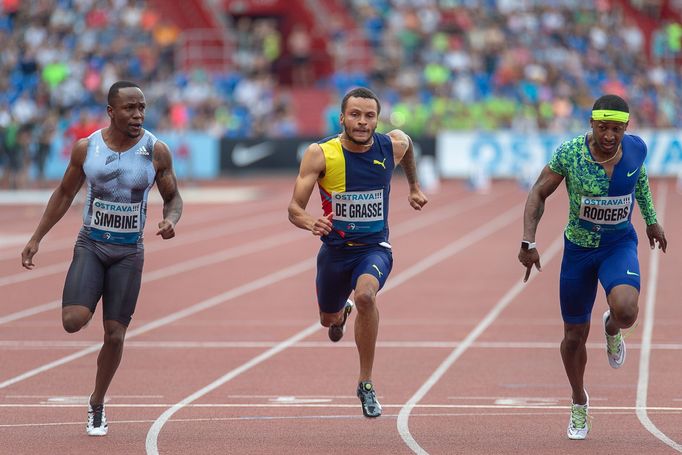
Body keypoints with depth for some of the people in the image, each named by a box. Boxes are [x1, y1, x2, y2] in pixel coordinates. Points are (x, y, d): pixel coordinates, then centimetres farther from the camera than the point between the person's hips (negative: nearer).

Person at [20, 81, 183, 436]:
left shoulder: (156, 151, -6)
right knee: (73, 322, -21)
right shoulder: (86, 148, -5)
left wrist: (170, 220, -19)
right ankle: (85, 304, 17)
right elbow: (64, 194, 8)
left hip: (128, 253, 0)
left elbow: (173, 197, 5)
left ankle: (97, 405, 22)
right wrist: (36, 239, 7)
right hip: (90, 246, 0)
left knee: (115, 335, 2)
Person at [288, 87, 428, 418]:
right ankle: (342, 313, 65)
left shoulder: (393, 145, -12)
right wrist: (311, 223, -41)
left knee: (365, 295, -33)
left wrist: (414, 186, 25)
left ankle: (366, 384, -18)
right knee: (328, 319, 22)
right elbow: (294, 208, -20)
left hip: (375, 247, -1)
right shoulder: (320, 154, -18)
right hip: (335, 249, 1)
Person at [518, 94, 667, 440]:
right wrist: (528, 243, -19)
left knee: (626, 311, -29)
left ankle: (611, 329, 11)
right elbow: (538, 194, -10)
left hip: (620, 245, 0)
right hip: (579, 248, 0)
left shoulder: (635, 148, -12)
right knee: (575, 336, 8)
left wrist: (651, 220, 19)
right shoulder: (569, 153, -20)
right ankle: (579, 403, 36)